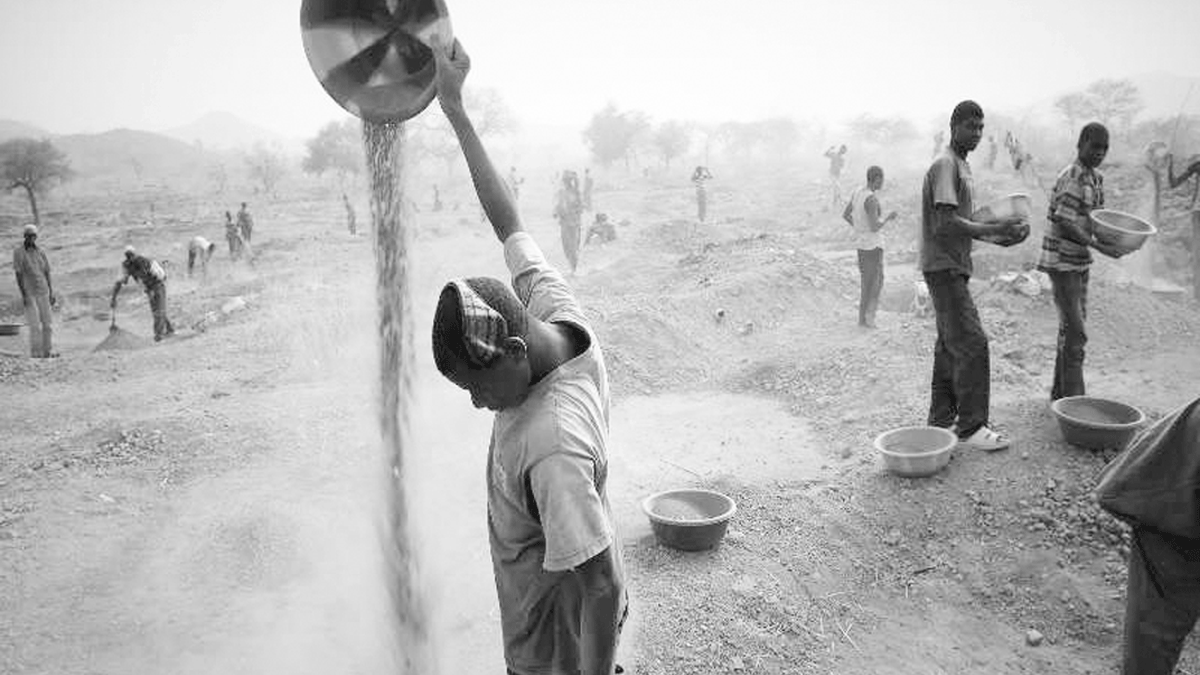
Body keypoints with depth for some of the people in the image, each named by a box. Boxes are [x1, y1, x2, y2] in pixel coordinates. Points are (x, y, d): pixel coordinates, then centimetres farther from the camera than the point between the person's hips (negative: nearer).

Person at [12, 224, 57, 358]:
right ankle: (35, 353, -2)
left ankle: (46, 352, 12)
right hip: (28, 293, -5)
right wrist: (23, 295, -15)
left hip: (43, 292, 5)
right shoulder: (18, 252, -7)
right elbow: (18, 275, -10)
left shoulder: (40, 252, 8)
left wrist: (52, 293, 6)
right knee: (35, 325, -9)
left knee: (48, 323, 4)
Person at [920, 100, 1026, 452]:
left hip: (953, 267, 10)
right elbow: (946, 224, -22)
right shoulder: (945, 165, -13)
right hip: (944, 267, -10)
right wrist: (993, 230, -20)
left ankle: (942, 421, 19)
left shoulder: (962, 166, 18)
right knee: (972, 344, -11)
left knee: (950, 346, 12)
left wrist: (997, 231, 7)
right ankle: (971, 427, -6)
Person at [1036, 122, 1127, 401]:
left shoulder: (1096, 178, 12)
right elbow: (1065, 223, -23)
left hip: (1081, 260, 9)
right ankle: (1073, 399, -5)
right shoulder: (1071, 177, -17)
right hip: (1061, 260, -9)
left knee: (1072, 327, 14)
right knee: (1074, 331, -10)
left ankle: (1060, 392, 24)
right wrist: (1099, 246, -27)